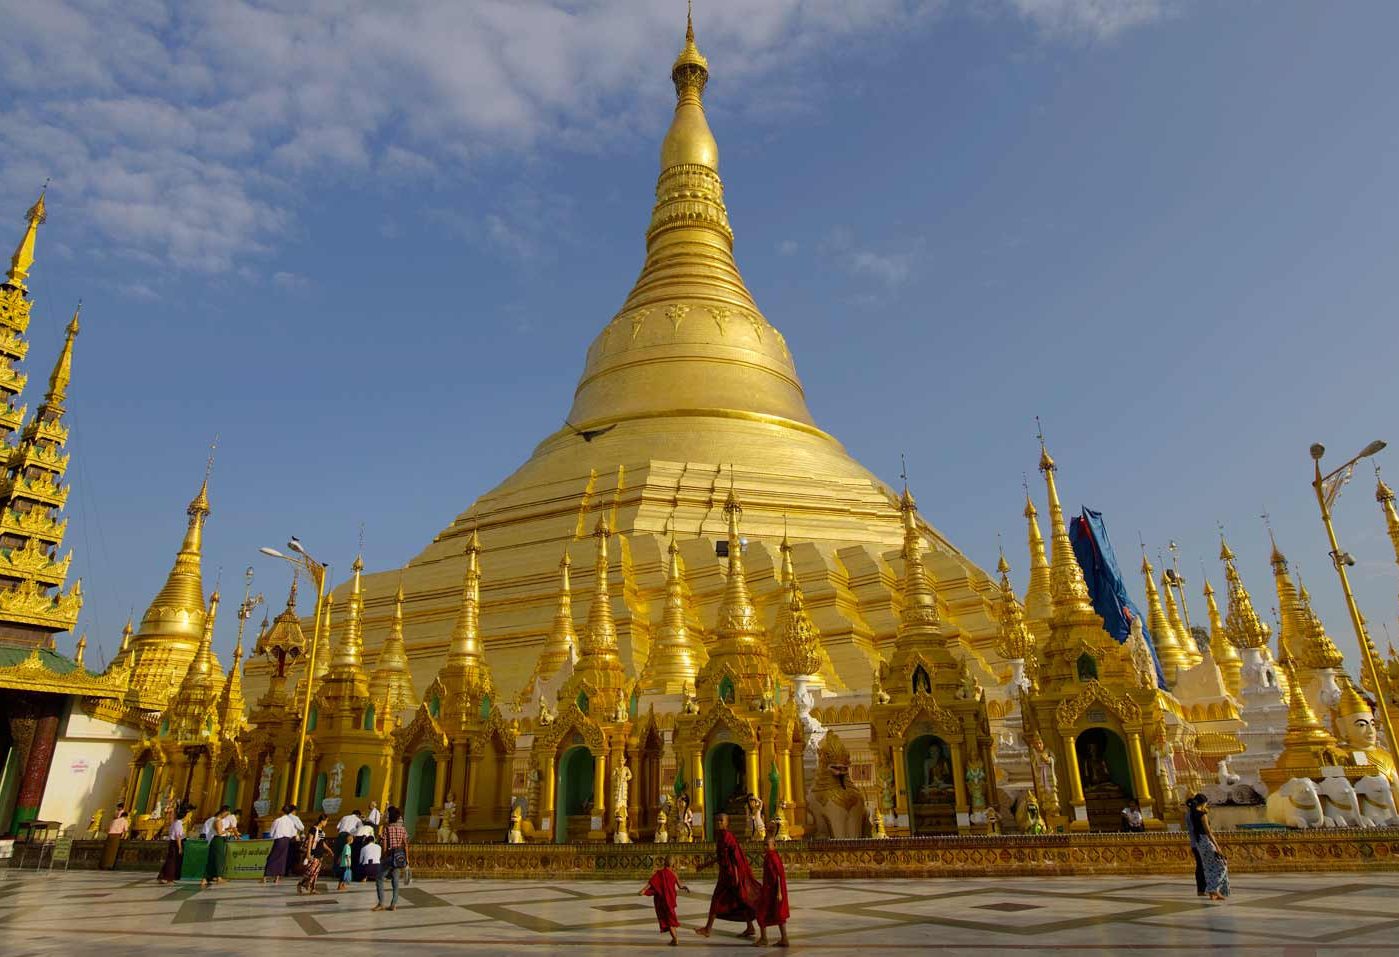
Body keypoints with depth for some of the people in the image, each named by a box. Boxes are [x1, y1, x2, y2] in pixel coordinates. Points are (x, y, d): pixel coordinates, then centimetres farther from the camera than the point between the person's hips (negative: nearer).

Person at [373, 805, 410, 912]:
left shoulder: (387, 828, -10)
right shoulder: (403, 829, 2)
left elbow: (385, 845, -10)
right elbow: (405, 845, 3)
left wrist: (384, 856, 2)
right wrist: (406, 860, 8)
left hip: (390, 855, -5)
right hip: (399, 856, 5)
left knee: (379, 879, 8)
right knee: (395, 880, 12)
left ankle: (381, 903, 5)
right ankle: (393, 904, 10)